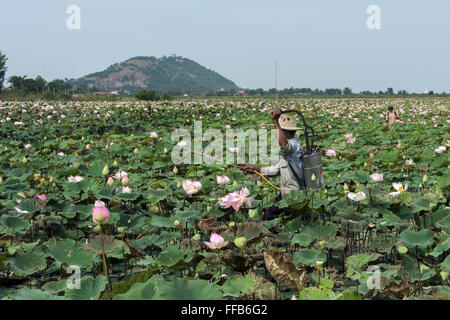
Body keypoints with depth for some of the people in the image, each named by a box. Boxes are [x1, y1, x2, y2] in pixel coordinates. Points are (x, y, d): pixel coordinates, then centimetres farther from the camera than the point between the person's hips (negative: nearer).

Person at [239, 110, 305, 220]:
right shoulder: (289, 146, 13)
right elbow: (278, 169, 18)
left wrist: (275, 121, -42)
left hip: (293, 195, -10)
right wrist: (257, 169, 15)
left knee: (268, 216, -6)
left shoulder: (293, 145, -20)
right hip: (286, 192, 10)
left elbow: (283, 144, -47)